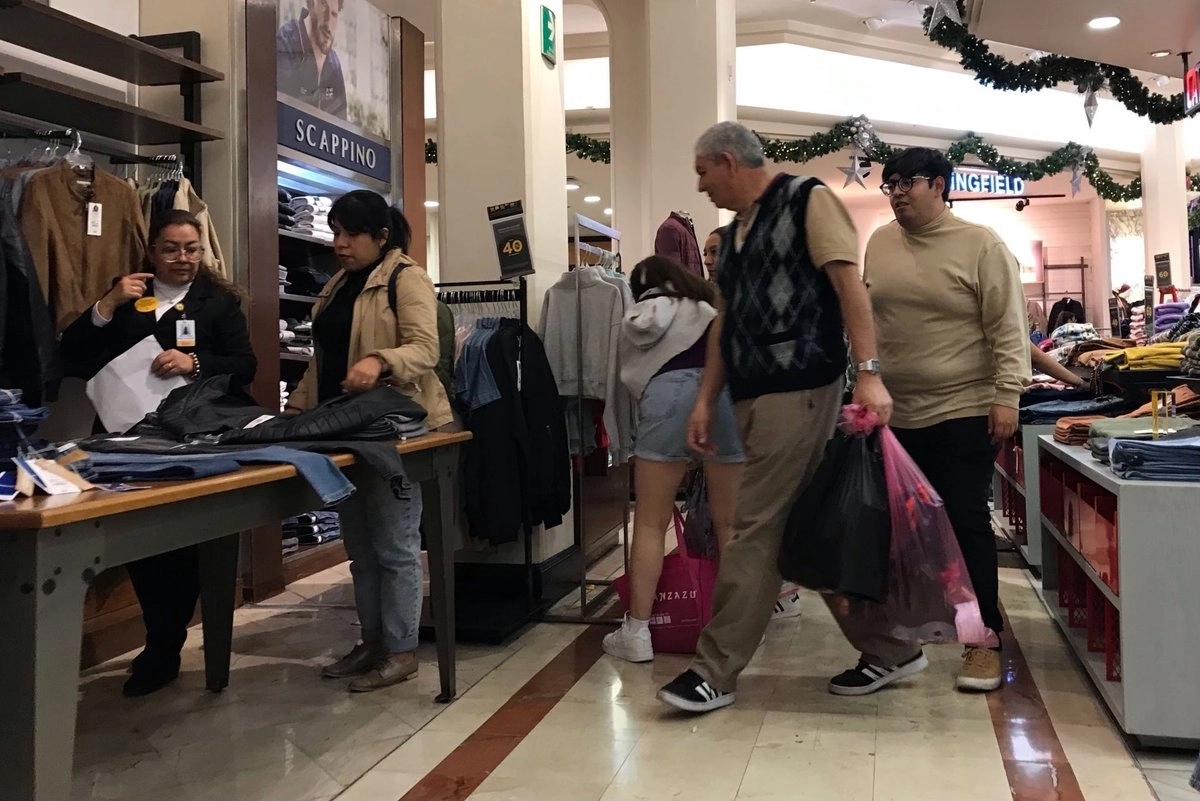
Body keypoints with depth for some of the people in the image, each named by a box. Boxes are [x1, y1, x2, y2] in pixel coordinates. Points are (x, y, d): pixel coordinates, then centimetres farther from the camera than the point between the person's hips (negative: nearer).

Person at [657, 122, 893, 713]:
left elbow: (849, 284, -12)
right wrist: (705, 401, 13)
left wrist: (868, 373, -22)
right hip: (754, 393, 8)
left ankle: (716, 671, 0)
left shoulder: (807, 200, -3)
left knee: (755, 529, -7)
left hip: (799, 390, -8)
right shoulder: (733, 232, 20)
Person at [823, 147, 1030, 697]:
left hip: (963, 414, -5)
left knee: (966, 524, 1)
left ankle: (984, 640, 18)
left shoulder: (980, 245, -4)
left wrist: (1006, 394, -15)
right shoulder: (878, 245, 9)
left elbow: (1008, 327, -7)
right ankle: (889, 650, 20)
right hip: (893, 416, 5)